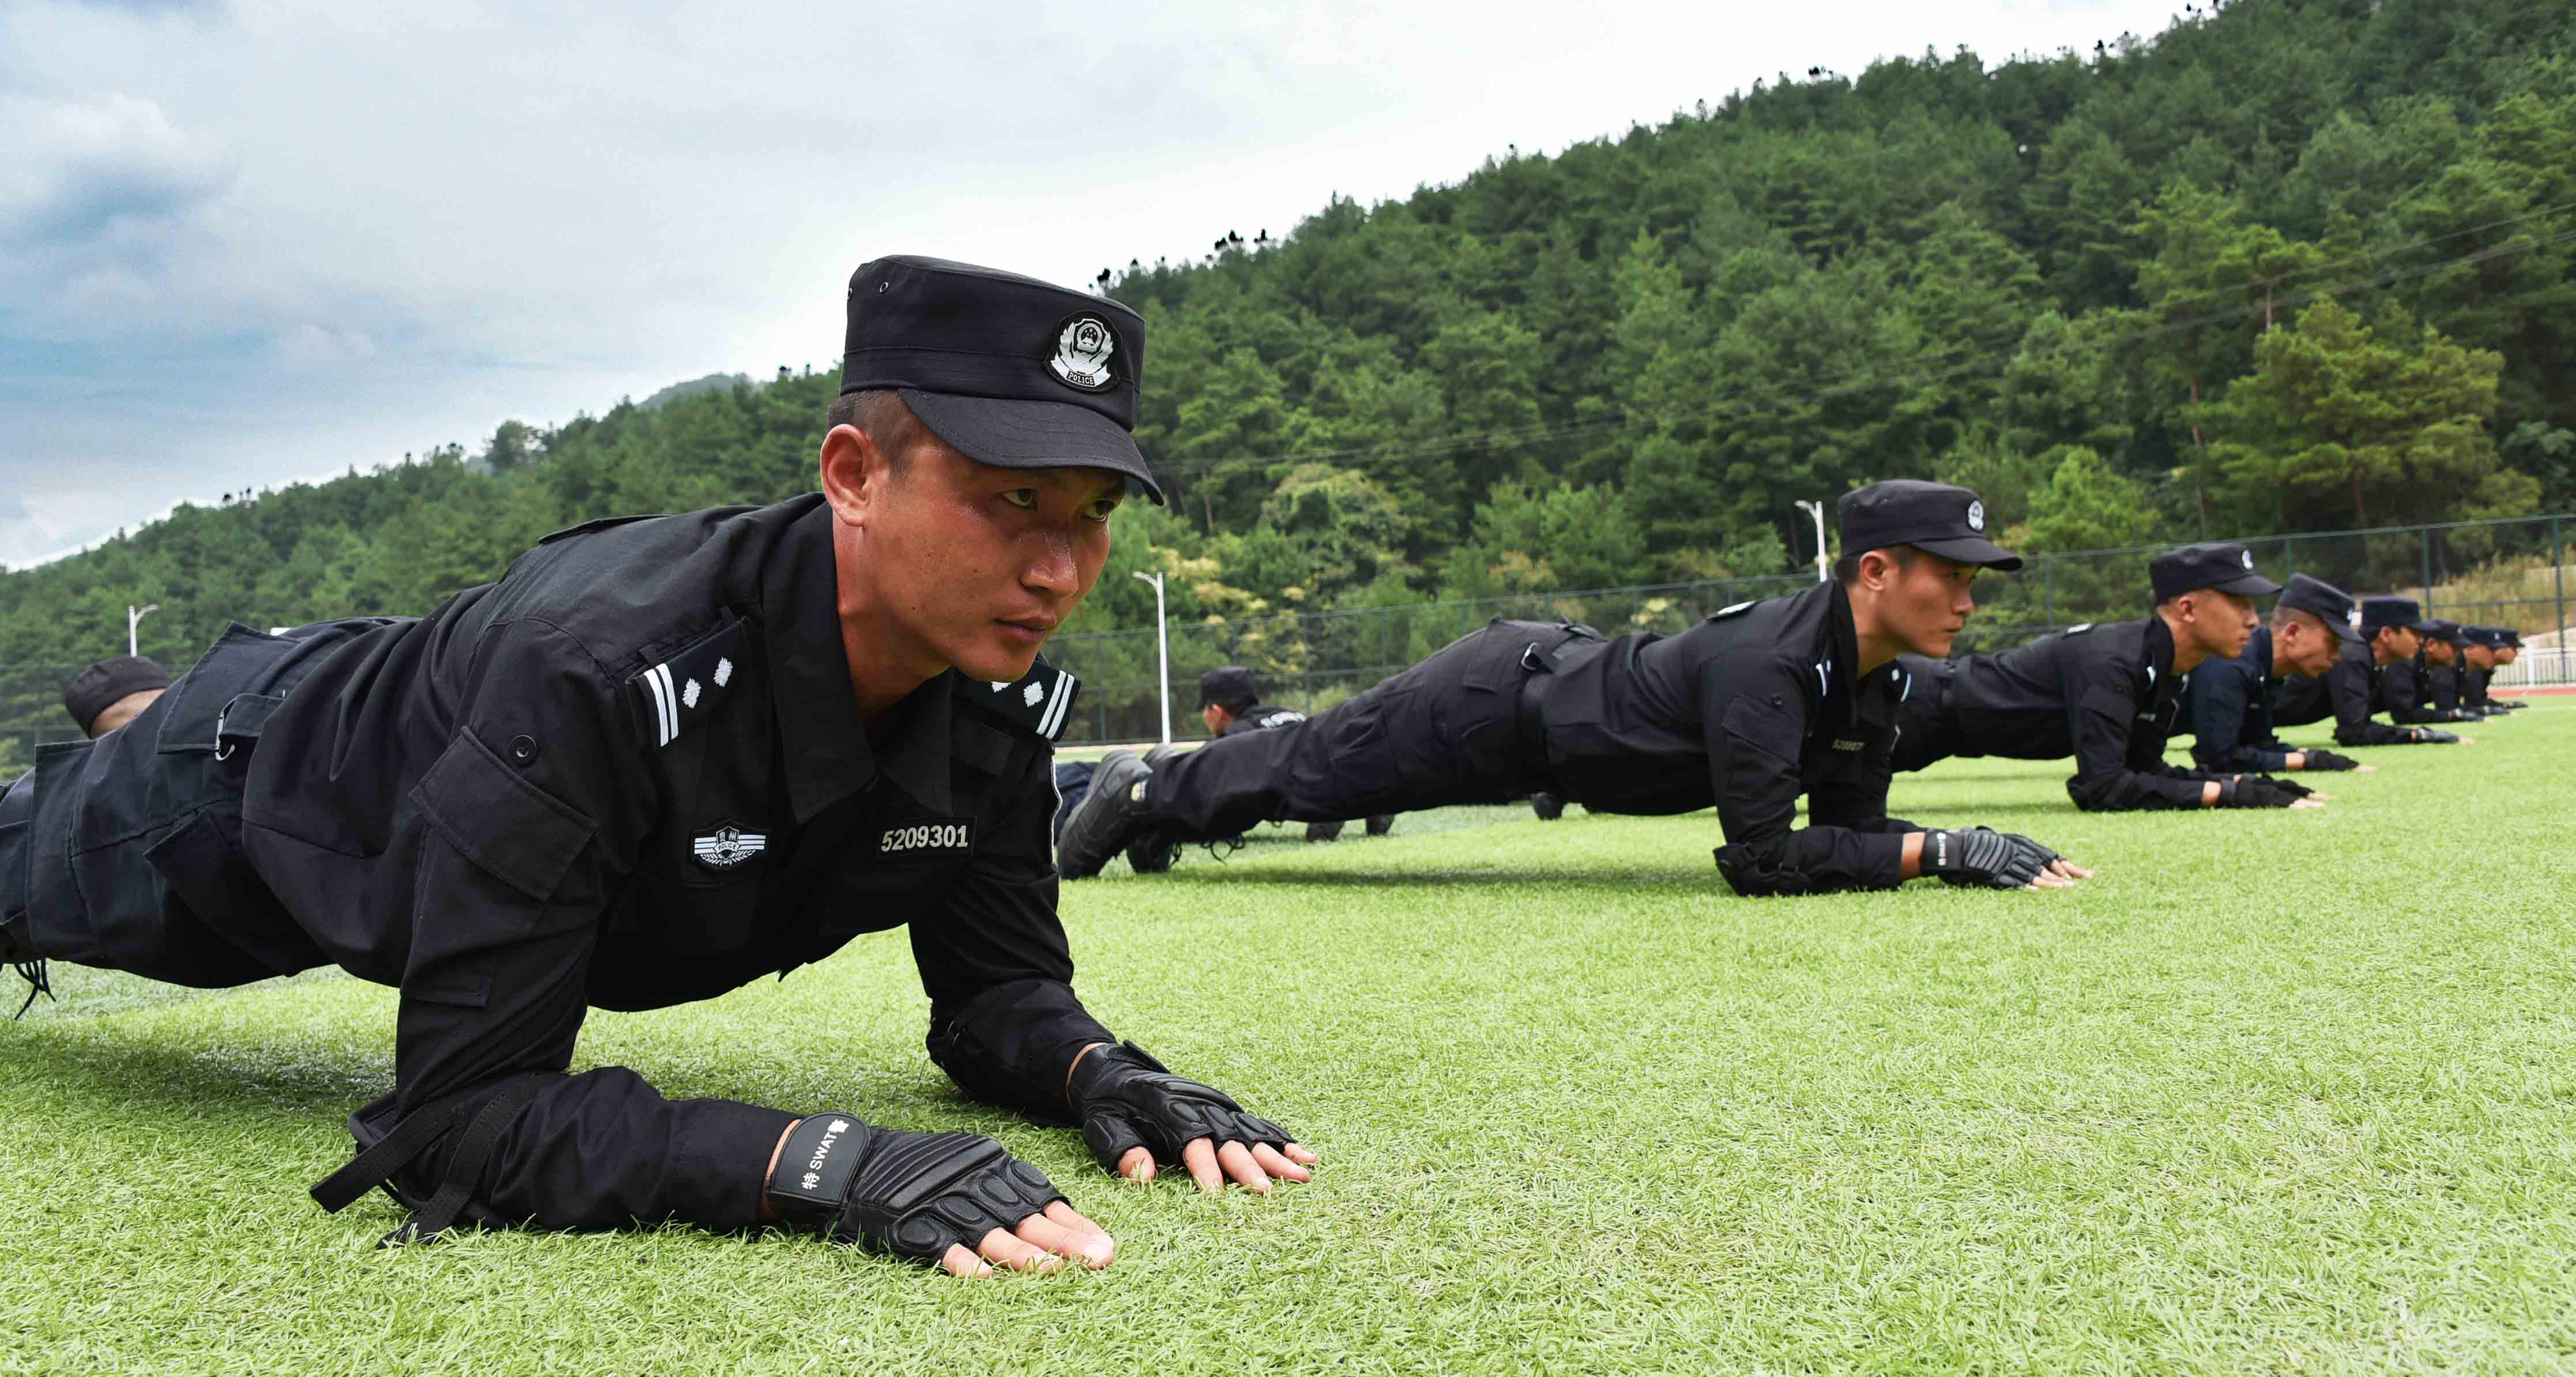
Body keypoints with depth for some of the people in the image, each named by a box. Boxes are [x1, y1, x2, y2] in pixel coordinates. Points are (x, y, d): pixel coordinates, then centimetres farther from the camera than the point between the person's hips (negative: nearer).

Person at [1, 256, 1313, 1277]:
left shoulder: (1003, 702, -30)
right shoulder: (591, 673, -49)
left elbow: (996, 990, -17)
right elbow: (452, 1115, -48)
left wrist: (1103, 1071, -39)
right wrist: (829, 1165, -57)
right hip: (272, 764, -5)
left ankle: (131, 716, 67)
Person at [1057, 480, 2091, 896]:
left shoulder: (1871, 675, -9)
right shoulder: (1766, 666, -37)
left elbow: (1847, 823, -3)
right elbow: (1761, 860, -39)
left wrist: (1972, 851, -18)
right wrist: (1941, 851, -37)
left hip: (1571, 676, 8)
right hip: (1500, 700, -8)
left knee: (1322, 772, 25)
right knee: (1308, 770, 13)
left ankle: (1158, 793, 46)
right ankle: (1138, 792, 38)